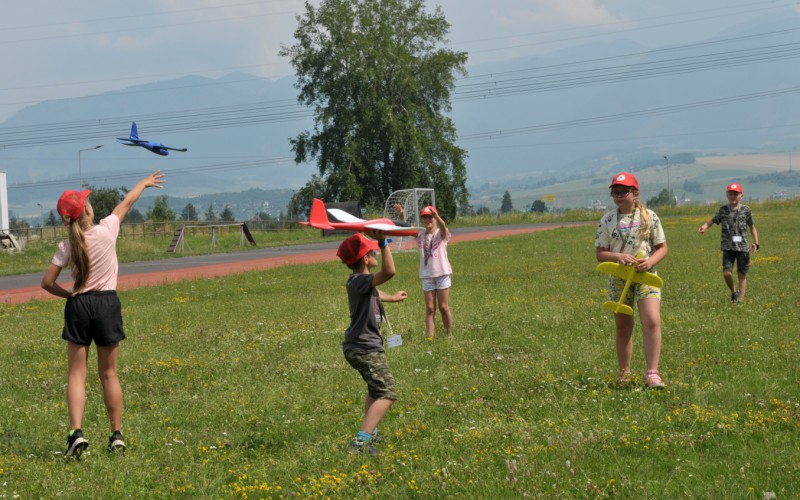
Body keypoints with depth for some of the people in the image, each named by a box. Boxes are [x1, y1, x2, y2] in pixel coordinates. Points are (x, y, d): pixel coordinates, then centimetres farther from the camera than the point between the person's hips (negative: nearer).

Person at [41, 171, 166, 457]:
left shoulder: (67, 247, -5)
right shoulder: (106, 231, -7)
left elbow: (47, 283, -4)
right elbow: (127, 202, 11)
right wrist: (145, 183, 27)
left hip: (78, 306, 0)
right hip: (107, 304, 0)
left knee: (76, 373, 3)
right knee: (109, 373, 12)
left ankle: (76, 432, -15)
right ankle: (117, 435, 14)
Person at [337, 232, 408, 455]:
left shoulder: (359, 281, 9)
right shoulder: (360, 281, -23)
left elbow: (373, 293, 34)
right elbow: (389, 272, -42)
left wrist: (392, 298, 53)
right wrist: (383, 243, -39)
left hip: (358, 346, 11)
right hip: (366, 349, -11)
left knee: (375, 390, 30)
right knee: (387, 394, -16)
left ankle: (370, 433, 39)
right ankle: (361, 441, -26)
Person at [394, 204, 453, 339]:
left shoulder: (440, 234, -4)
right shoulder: (421, 235, 5)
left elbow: (443, 227, -27)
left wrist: (436, 216, -51)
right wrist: (401, 215, -32)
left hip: (442, 274, -3)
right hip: (427, 276, 3)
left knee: (444, 307, 3)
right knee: (430, 309, 2)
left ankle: (449, 334, 17)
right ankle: (430, 337, -1)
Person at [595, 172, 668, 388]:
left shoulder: (649, 217, 1)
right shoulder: (607, 220, 3)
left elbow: (662, 248, 4)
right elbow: (600, 253, 2)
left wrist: (650, 261, -16)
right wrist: (618, 257, -18)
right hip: (619, 278, 2)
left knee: (652, 321, -17)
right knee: (622, 326, 8)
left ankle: (652, 374, -17)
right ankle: (624, 373, 23)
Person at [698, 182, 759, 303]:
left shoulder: (746, 210, 3)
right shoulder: (723, 210, 4)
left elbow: (752, 227, 11)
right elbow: (712, 221, -1)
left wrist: (756, 243, 3)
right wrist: (704, 227, -23)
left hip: (742, 247, 0)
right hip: (728, 247, 0)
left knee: (742, 274, 4)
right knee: (727, 273, -12)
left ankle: (740, 299, 13)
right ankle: (733, 292, 15)